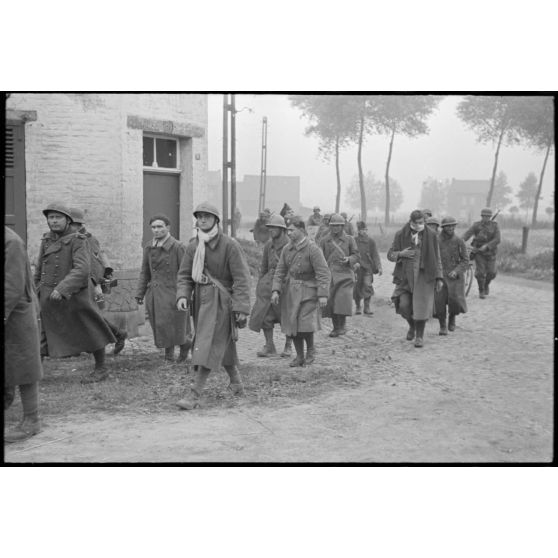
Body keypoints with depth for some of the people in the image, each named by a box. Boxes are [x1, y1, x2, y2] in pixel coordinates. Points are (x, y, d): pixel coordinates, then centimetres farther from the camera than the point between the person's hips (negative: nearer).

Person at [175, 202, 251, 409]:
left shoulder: (230, 245, -11)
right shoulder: (193, 246, 7)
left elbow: (241, 278, -13)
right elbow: (184, 275, 9)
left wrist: (241, 307, -18)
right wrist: (182, 296, -10)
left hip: (220, 301, -6)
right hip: (201, 299, 6)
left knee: (209, 345, -11)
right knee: (223, 344, 17)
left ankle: (195, 394, -9)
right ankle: (236, 383, 35)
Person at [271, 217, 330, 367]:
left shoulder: (312, 249, -11)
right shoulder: (287, 249, 6)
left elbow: (323, 273, -13)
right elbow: (280, 271, 8)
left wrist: (323, 294, -19)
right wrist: (275, 290, -4)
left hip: (307, 291, -5)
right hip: (289, 292, 5)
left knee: (305, 325, -11)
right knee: (292, 325, 7)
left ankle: (311, 350, 17)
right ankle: (299, 356, 21)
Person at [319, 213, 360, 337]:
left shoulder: (349, 240, 6)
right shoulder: (324, 241, 10)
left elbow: (356, 256, 7)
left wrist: (349, 259, -14)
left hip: (344, 274, -2)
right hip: (329, 275, 2)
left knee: (343, 299, -15)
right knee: (331, 302, 2)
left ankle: (342, 326, -3)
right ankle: (335, 327, 15)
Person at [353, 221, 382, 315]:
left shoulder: (371, 241, 5)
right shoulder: (354, 240, 0)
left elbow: (375, 255, 4)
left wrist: (379, 267, -5)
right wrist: (354, 262, -15)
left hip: (368, 267, 1)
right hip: (357, 267, -1)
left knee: (368, 285, -10)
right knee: (357, 287, 1)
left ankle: (367, 307, 0)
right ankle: (358, 307, 17)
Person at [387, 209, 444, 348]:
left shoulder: (431, 236, 1)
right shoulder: (400, 235, 1)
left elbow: (437, 258, 6)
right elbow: (390, 254, 6)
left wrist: (439, 278, 1)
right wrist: (400, 254, -15)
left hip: (424, 276, -1)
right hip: (405, 275, 1)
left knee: (421, 307, -3)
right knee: (403, 305, -10)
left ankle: (419, 336, 13)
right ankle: (412, 326, 21)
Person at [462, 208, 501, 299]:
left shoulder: (494, 226, -1)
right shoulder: (477, 225, -3)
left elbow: (497, 239, -11)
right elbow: (467, 234, -17)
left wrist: (486, 246, -25)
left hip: (490, 252, 1)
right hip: (479, 252, -1)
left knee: (491, 273, -1)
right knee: (480, 272, -8)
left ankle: (486, 285, 30)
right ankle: (481, 291, 11)